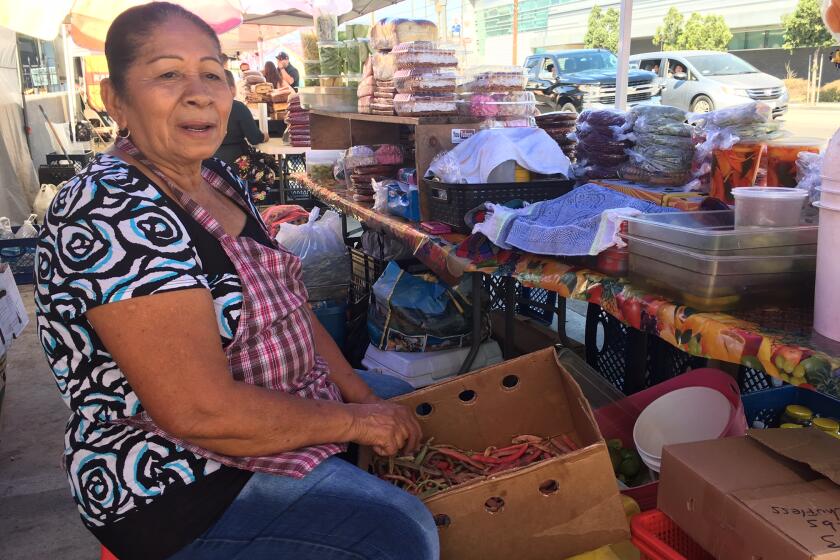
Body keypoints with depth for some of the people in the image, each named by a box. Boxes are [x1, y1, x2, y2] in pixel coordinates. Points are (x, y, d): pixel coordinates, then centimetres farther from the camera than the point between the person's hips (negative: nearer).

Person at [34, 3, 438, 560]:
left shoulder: (216, 178, 2)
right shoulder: (113, 215, -28)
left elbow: (286, 299, 8)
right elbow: (200, 412, -31)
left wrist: (356, 387, -3)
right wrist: (354, 421, -20)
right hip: (175, 485, -9)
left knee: (403, 400, 22)